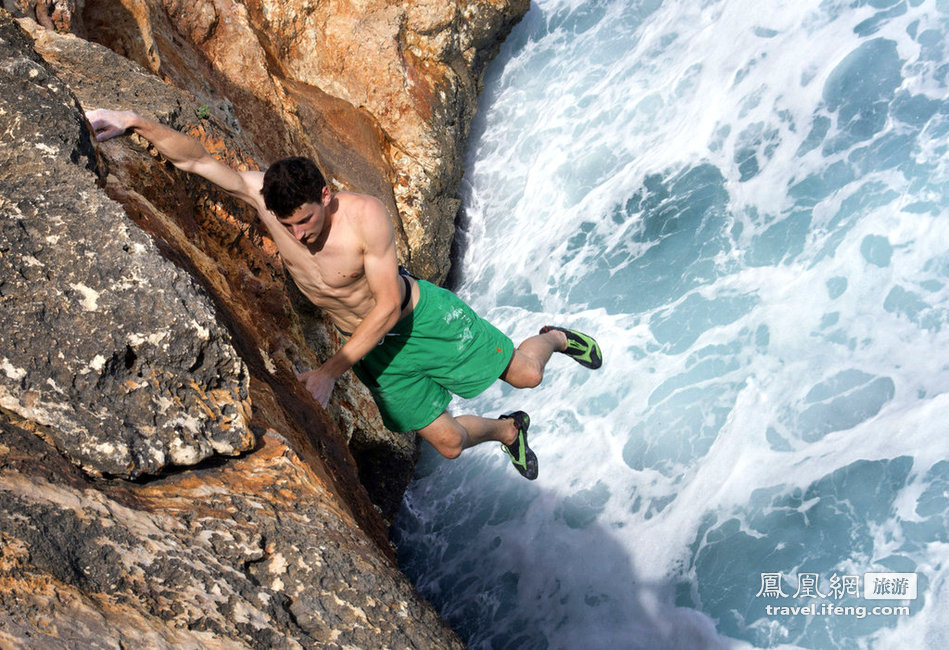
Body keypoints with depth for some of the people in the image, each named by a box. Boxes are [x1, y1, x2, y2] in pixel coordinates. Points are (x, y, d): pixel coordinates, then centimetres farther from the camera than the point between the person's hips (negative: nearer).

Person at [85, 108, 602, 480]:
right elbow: (194, 160, -23)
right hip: (371, 346, 4)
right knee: (447, 442, 10)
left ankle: (554, 338, 44)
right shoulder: (265, 196, -22)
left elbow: (390, 307, -28)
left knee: (525, 374, 6)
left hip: (422, 317, -4)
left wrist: (333, 369, -29)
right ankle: (508, 432, 45)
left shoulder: (366, 216, -33)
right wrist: (136, 123, -40)